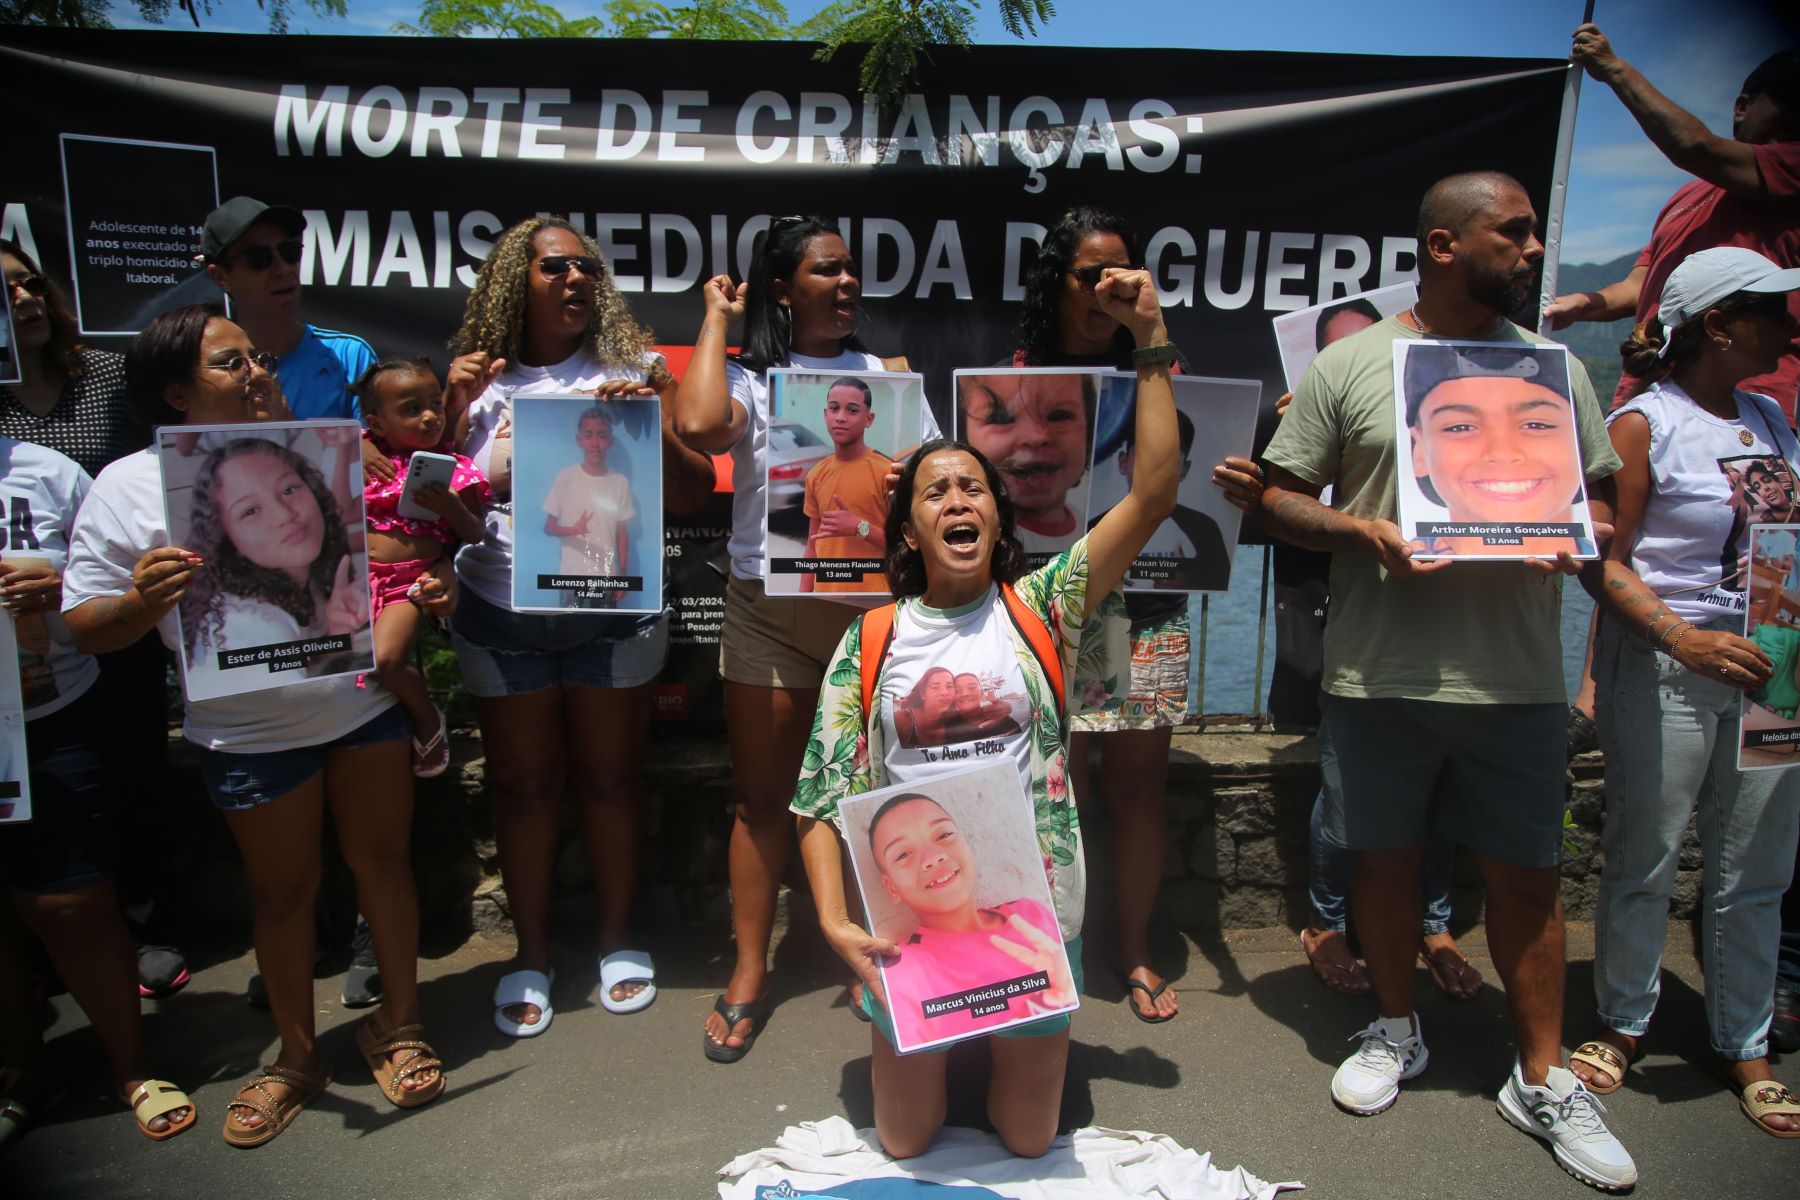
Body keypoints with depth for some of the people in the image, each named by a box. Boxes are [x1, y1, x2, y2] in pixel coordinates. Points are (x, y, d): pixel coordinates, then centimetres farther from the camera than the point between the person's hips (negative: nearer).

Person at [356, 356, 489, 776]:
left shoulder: (454, 470, -1)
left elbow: (477, 536, -1)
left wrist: (449, 507, -20)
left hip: (416, 576, -4)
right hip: (362, 572, 5)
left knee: (385, 659, -22)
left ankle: (429, 719, 6)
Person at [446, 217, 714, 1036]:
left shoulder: (634, 371, 2)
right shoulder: (481, 380, 5)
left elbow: (693, 495, -1)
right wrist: (455, 413, -7)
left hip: (612, 612, -1)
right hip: (500, 616, 1)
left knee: (610, 778, 9)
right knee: (524, 786, 9)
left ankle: (617, 939, 28)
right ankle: (530, 954, 25)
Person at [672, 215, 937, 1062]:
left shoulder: (888, 376, 12)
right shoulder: (750, 379, 4)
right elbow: (699, 425, -20)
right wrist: (716, 319, -5)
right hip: (769, 608, -1)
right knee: (761, 795, 6)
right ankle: (749, 973, 19)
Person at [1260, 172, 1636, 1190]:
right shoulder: (1350, 364, 1)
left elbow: (1597, 493, 15)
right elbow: (1283, 498, 1)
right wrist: (1365, 533, -16)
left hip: (1517, 676, 2)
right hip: (1379, 674, -1)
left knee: (1526, 875, 8)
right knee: (1387, 857, 13)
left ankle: (1544, 1080, 25)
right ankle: (1397, 1030, 35)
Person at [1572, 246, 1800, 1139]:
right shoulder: (1642, 424, -7)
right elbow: (1604, 564, -11)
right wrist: (1685, 640, -21)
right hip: (1661, 667, -5)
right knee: (1645, 859, 5)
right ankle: (1623, 1024, 24)